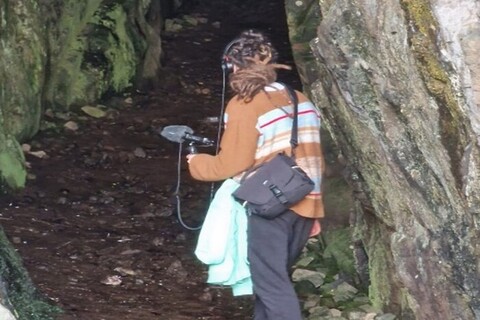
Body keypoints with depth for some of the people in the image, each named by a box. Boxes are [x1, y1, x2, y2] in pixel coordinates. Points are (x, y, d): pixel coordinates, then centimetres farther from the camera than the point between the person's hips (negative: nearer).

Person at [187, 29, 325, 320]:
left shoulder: (244, 105, -9)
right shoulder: (301, 101, 12)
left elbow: (231, 164, -10)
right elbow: (313, 160, 14)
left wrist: (197, 163, 9)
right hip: (305, 206, 7)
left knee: (271, 284, -6)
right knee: (273, 277, 17)